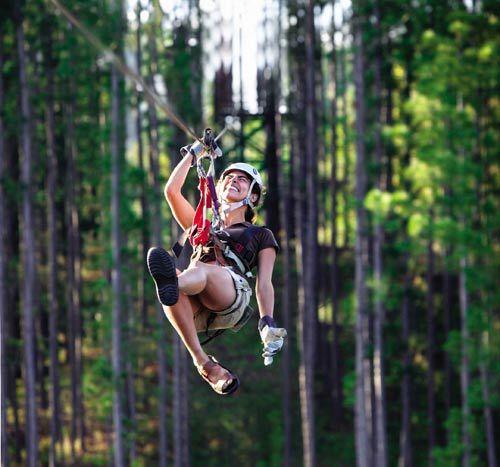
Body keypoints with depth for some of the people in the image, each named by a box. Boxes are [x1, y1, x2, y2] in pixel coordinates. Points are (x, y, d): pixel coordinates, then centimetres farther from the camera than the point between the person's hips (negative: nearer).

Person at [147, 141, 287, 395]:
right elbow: (172, 191, 31)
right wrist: (192, 153, 39)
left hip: (232, 293, -2)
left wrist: (268, 323, -2)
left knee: (203, 270, -36)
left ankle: (171, 284, -74)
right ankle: (205, 365, -44)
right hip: (196, 311, 3)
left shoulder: (260, 235, 31)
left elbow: (264, 284, 15)